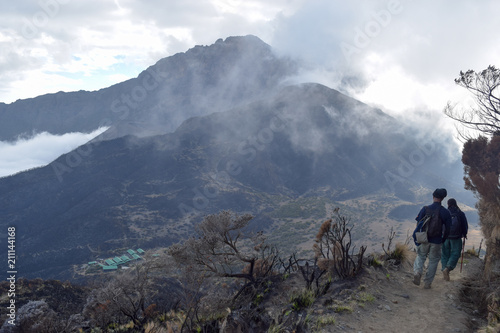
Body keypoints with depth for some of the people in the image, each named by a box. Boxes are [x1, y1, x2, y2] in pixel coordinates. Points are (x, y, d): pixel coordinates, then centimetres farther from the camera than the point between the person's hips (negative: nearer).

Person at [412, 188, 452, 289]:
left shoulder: (425, 209, -7)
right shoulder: (446, 212, -6)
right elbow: (448, 229, -2)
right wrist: (443, 240, 14)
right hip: (436, 241, 0)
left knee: (420, 256, 19)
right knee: (433, 261, 13)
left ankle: (417, 271, -9)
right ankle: (427, 283, 13)